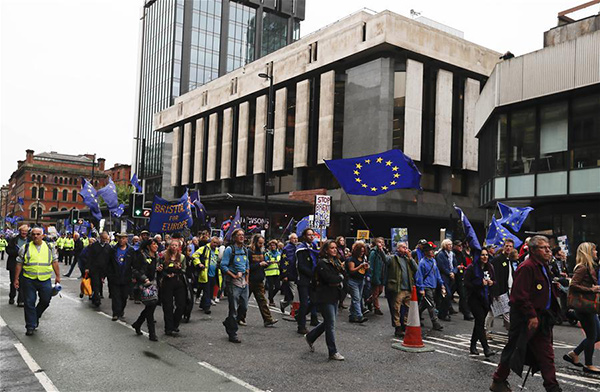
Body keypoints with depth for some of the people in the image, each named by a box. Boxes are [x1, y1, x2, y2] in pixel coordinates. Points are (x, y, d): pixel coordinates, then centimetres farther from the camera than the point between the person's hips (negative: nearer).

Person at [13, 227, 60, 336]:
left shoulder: (50, 247, 7)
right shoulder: (25, 248, 3)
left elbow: (55, 262, 10)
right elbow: (19, 264, 6)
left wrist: (58, 276, 7)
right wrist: (16, 279, 3)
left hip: (45, 280, 1)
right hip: (29, 279, -1)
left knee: (46, 300, 5)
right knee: (29, 303, 2)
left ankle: (36, 316, 33)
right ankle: (30, 326, 13)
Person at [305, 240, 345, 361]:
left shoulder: (335, 261, 13)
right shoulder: (322, 263, -14)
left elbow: (343, 275, 11)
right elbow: (330, 278, -23)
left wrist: (337, 281, -7)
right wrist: (340, 277, -7)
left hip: (334, 296, 9)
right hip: (325, 297, -9)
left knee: (328, 322, 16)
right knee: (331, 324, -4)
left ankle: (310, 337, 35)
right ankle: (333, 352, 5)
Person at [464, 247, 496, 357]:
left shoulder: (490, 268, 9)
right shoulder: (471, 268, -10)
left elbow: (493, 281, 20)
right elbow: (466, 284, -13)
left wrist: (492, 282, -3)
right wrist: (480, 283, -21)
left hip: (486, 298, 6)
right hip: (474, 298, -6)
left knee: (479, 322, 13)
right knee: (480, 321, -13)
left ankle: (473, 346, 26)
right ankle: (486, 348, -14)